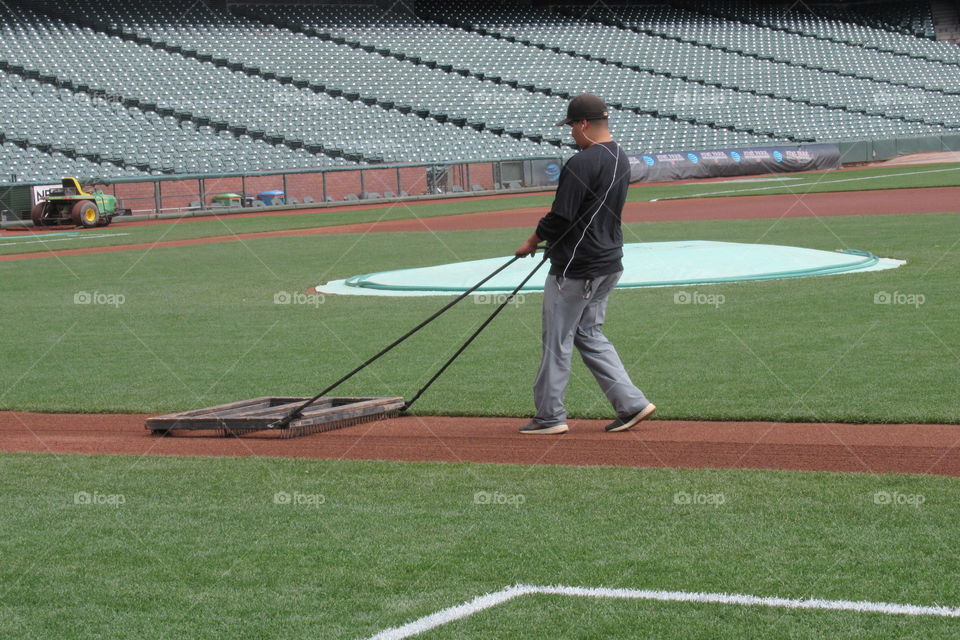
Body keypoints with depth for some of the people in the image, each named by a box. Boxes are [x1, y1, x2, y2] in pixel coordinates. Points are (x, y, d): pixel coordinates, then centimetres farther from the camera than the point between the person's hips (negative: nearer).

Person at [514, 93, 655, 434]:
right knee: (589, 335, 18)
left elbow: (560, 218, -20)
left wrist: (532, 242, -2)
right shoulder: (621, 160, 9)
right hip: (609, 263, 9)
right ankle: (631, 403, 11)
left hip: (576, 267, -9)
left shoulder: (581, 164, -20)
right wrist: (551, 237, 20)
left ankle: (550, 415, 11)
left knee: (557, 340, 3)